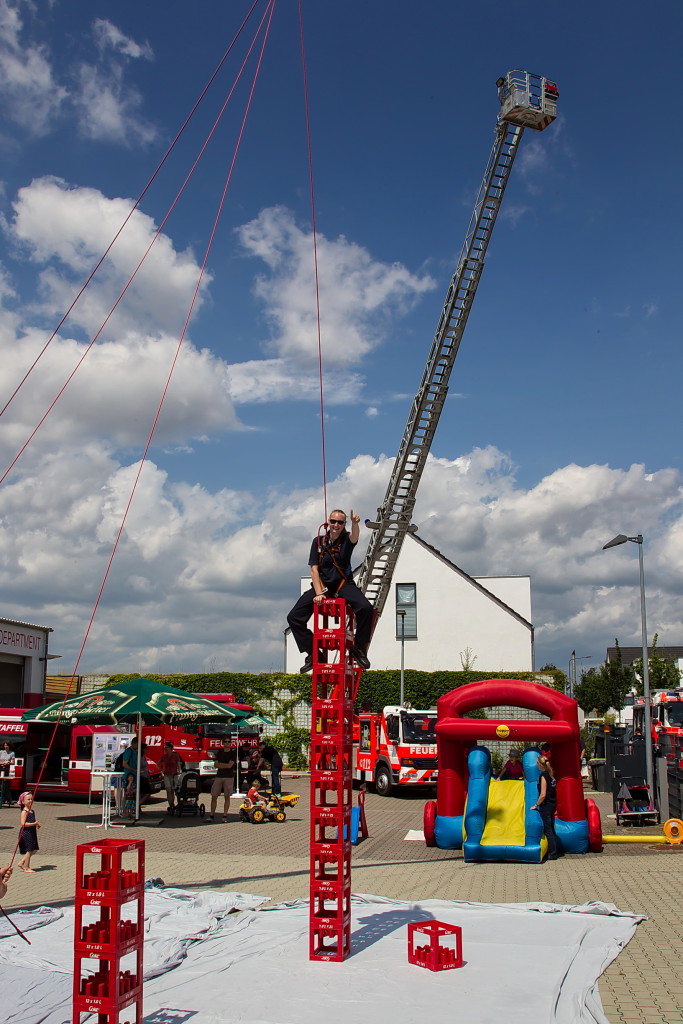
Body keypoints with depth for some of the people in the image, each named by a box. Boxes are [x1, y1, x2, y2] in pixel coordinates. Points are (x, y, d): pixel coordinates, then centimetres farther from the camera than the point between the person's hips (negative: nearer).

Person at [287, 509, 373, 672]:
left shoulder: (346, 540, -2)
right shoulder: (318, 542, 1)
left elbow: (354, 537, -28)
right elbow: (314, 568, -4)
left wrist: (355, 523, -52)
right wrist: (319, 593, -17)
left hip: (344, 584, -2)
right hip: (322, 585, 2)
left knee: (366, 608, -30)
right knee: (294, 617, -14)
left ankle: (359, 648, -9)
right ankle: (312, 653, -2)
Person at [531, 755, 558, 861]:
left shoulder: (543, 776, -17)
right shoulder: (550, 774, 7)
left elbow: (543, 795, -20)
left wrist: (536, 805, -10)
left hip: (546, 806, -8)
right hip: (553, 804, 8)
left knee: (548, 830, -1)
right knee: (551, 829, 15)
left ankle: (552, 853, 2)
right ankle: (554, 851, 20)